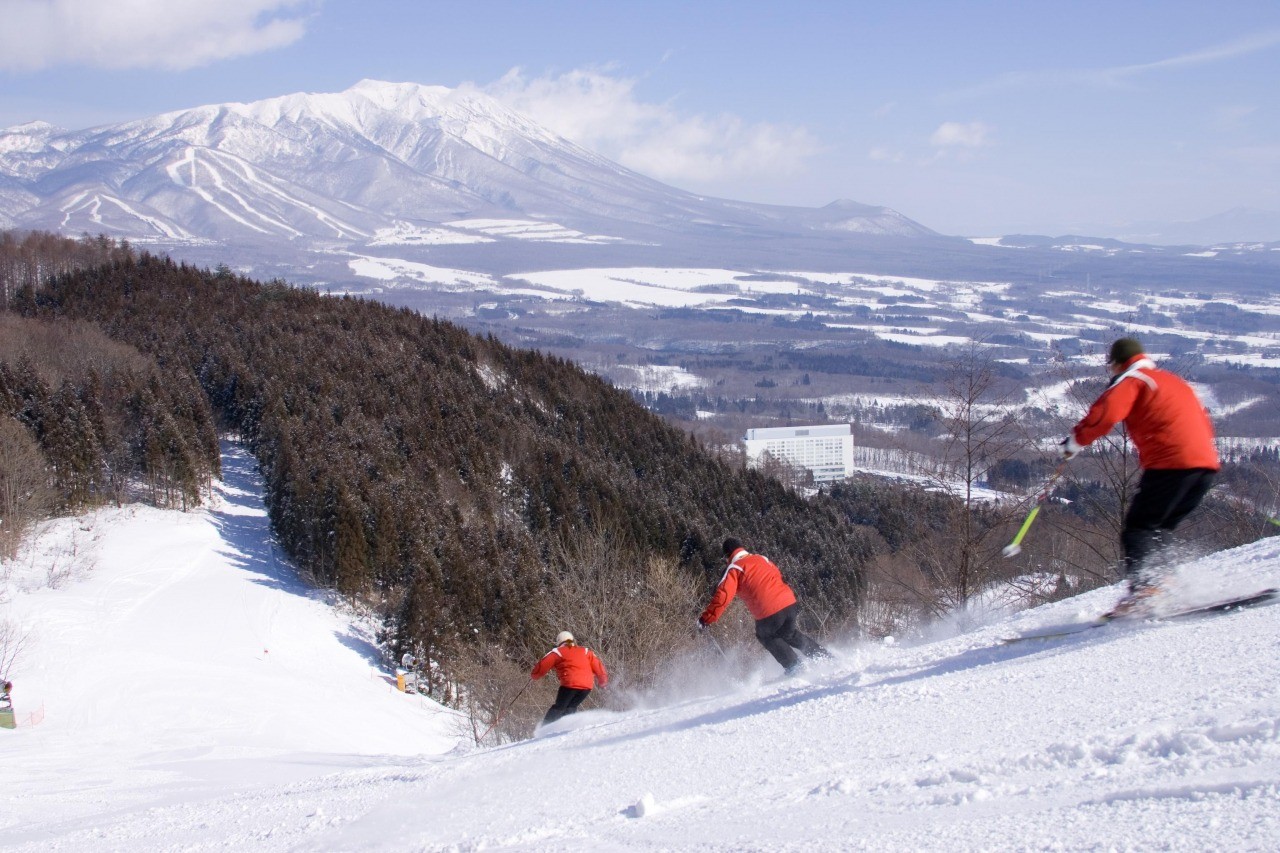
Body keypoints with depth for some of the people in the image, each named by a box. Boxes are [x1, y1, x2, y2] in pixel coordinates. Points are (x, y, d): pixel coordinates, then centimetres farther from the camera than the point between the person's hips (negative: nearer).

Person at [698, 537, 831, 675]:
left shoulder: (734, 569, 0)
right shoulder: (761, 559, 18)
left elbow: (723, 595, -9)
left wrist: (706, 619, -5)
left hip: (769, 613, -6)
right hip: (789, 602, 6)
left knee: (767, 637, 24)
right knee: (789, 635, 30)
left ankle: (795, 667, 16)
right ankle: (825, 657, 31)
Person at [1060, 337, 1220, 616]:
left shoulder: (1131, 380, 6)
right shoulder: (1175, 381, 30)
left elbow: (1106, 413, -13)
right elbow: (1204, 424, 36)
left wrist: (1076, 440, -3)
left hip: (1170, 462, -8)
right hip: (1207, 465, 8)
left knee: (1137, 528, -7)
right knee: (1158, 530, 15)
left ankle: (1143, 586, -26)